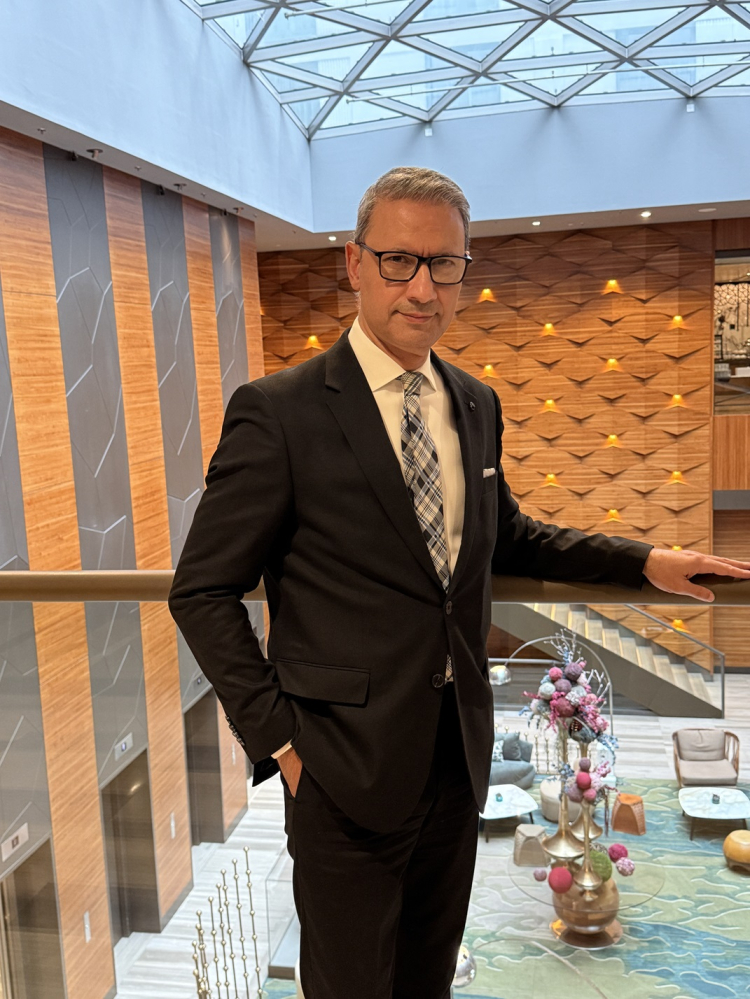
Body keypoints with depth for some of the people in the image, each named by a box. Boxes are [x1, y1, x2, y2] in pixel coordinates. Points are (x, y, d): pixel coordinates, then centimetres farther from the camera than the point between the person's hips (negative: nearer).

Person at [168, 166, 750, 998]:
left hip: (458, 750, 6)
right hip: (347, 767, -5)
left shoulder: (476, 405, 4)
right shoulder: (277, 412, -16)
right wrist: (277, 739, -14)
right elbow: (203, 592, -11)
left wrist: (644, 562, 7)